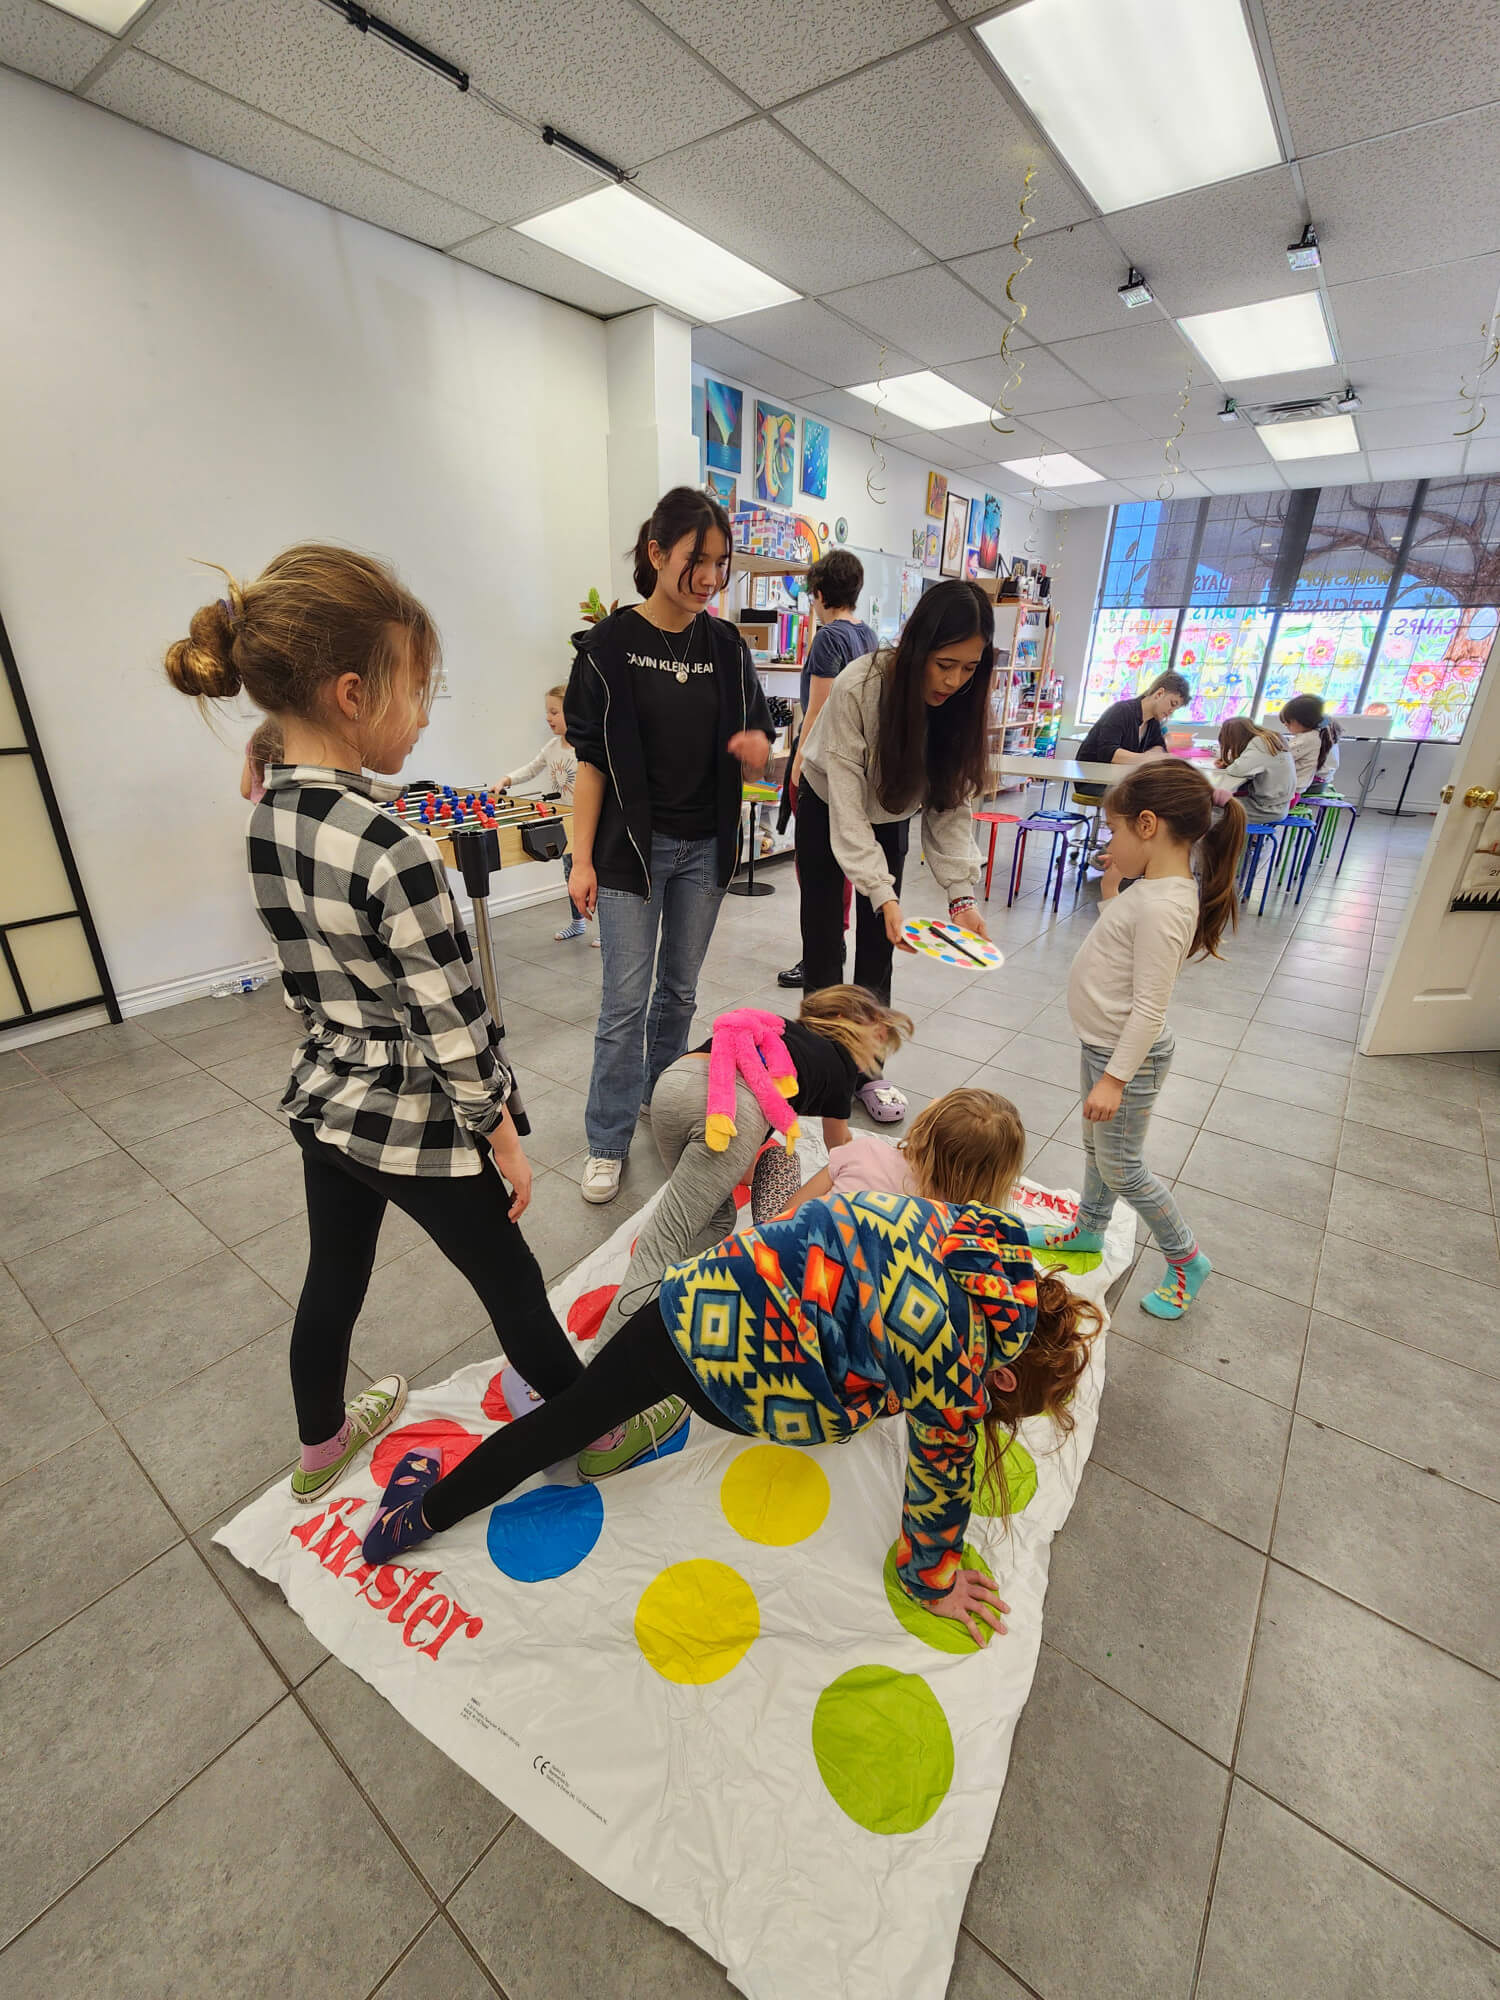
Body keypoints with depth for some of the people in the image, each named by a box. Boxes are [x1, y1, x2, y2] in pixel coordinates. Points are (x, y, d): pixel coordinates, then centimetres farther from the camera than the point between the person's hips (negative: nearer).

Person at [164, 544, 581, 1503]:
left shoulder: (267, 819, -3)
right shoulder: (396, 852, -28)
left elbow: (309, 978, 8)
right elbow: (452, 1025, -23)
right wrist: (505, 1138, -10)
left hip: (323, 1101, 7)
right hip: (414, 1124, -7)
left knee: (334, 1277, 27)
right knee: (515, 1288, 13)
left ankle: (322, 1444, 54)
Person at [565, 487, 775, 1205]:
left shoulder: (726, 645, 6)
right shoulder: (610, 643, -5)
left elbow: (752, 757, 7)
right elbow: (592, 759, -6)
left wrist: (755, 749, -18)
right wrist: (583, 858, -10)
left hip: (703, 847, 4)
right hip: (632, 846, -4)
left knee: (680, 989, 13)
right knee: (626, 999, -2)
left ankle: (660, 1100, 33)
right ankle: (607, 1142, 12)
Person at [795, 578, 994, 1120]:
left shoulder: (962, 705, -19)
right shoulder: (859, 687, -33)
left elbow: (951, 804, -15)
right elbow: (847, 801, -34)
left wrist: (961, 893, -27)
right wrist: (882, 895, -41)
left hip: (890, 817, 4)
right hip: (828, 810, -3)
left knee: (877, 950, 4)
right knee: (823, 940, -1)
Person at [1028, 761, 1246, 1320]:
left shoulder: (1163, 906, -29)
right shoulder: (1151, 886, 1)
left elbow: (1149, 1007, -28)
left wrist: (1115, 1078, -24)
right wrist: (1110, 890, 5)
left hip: (1129, 1055, -10)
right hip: (1105, 1043, 10)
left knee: (1119, 1165, 6)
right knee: (1097, 1144, 24)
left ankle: (1186, 1259, 27)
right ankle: (1089, 1229, 44)